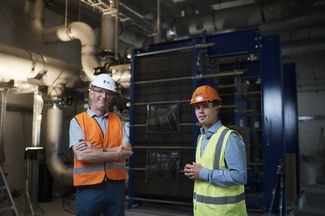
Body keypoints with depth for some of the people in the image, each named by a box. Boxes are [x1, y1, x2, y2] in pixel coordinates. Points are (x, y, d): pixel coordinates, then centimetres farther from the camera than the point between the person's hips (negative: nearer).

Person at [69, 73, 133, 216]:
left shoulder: (117, 120, 8)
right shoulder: (77, 121, -2)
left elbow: (127, 151, -4)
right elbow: (81, 155, -16)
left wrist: (96, 150, -15)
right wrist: (116, 154, -12)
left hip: (116, 185, 3)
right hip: (89, 187, -3)